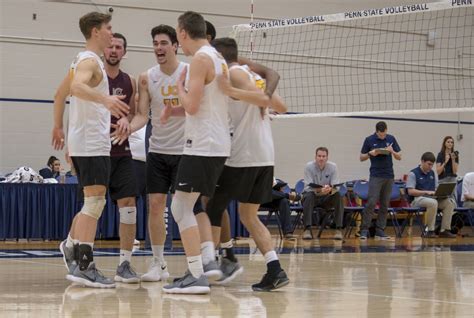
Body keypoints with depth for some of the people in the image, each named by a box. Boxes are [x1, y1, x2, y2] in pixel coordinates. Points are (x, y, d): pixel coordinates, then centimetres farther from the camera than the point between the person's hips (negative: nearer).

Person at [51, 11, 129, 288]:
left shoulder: (83, 60, 19)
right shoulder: (91, 60, -12)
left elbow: (60, 94, 29)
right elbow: (77, 87, -33)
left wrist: (58, 127, 37)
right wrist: (106, 99, -49)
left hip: (85, 141, 10)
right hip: (92, 143, -10)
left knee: (93, 202, 19)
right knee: (95, 202, -12)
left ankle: (71, 245, 27)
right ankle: (84, 266, -15)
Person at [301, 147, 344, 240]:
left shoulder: (333, 167, -7)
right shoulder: (309, 166, -12)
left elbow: (335, 187, -13)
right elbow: (308, 187, -20)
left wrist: (329, 189, -39)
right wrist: (318, 190, -41)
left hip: (327, 197, 2)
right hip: (313, 196, -2)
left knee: (338, 195, -28)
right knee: (309, 196, -35)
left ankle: (338, 229, -26)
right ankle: (307, 230, -38)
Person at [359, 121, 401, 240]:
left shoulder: (391, 139, 6)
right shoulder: (369, 140, -1)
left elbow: (399, 157, 9)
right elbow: (361, 157, 5)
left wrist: (392, 151, -12)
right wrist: (370, 153, -15)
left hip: (389, 176, 3)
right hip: (375, 176, -3)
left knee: (384, 205, 4)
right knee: (371, 202, -13)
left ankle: (380, 230, 8)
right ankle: (364, 230, -10)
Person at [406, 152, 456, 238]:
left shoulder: (433, 174, 17)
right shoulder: (413, 174, -3)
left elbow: (437, 188, 20)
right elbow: (410, 191, -12)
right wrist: (426, 192, -20)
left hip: (433, 198, 7)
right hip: (417, 199, -7)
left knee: (450, 202, -19)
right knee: (433, 202, -39)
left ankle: (444, 230, -18)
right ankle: (430, 231, -30)